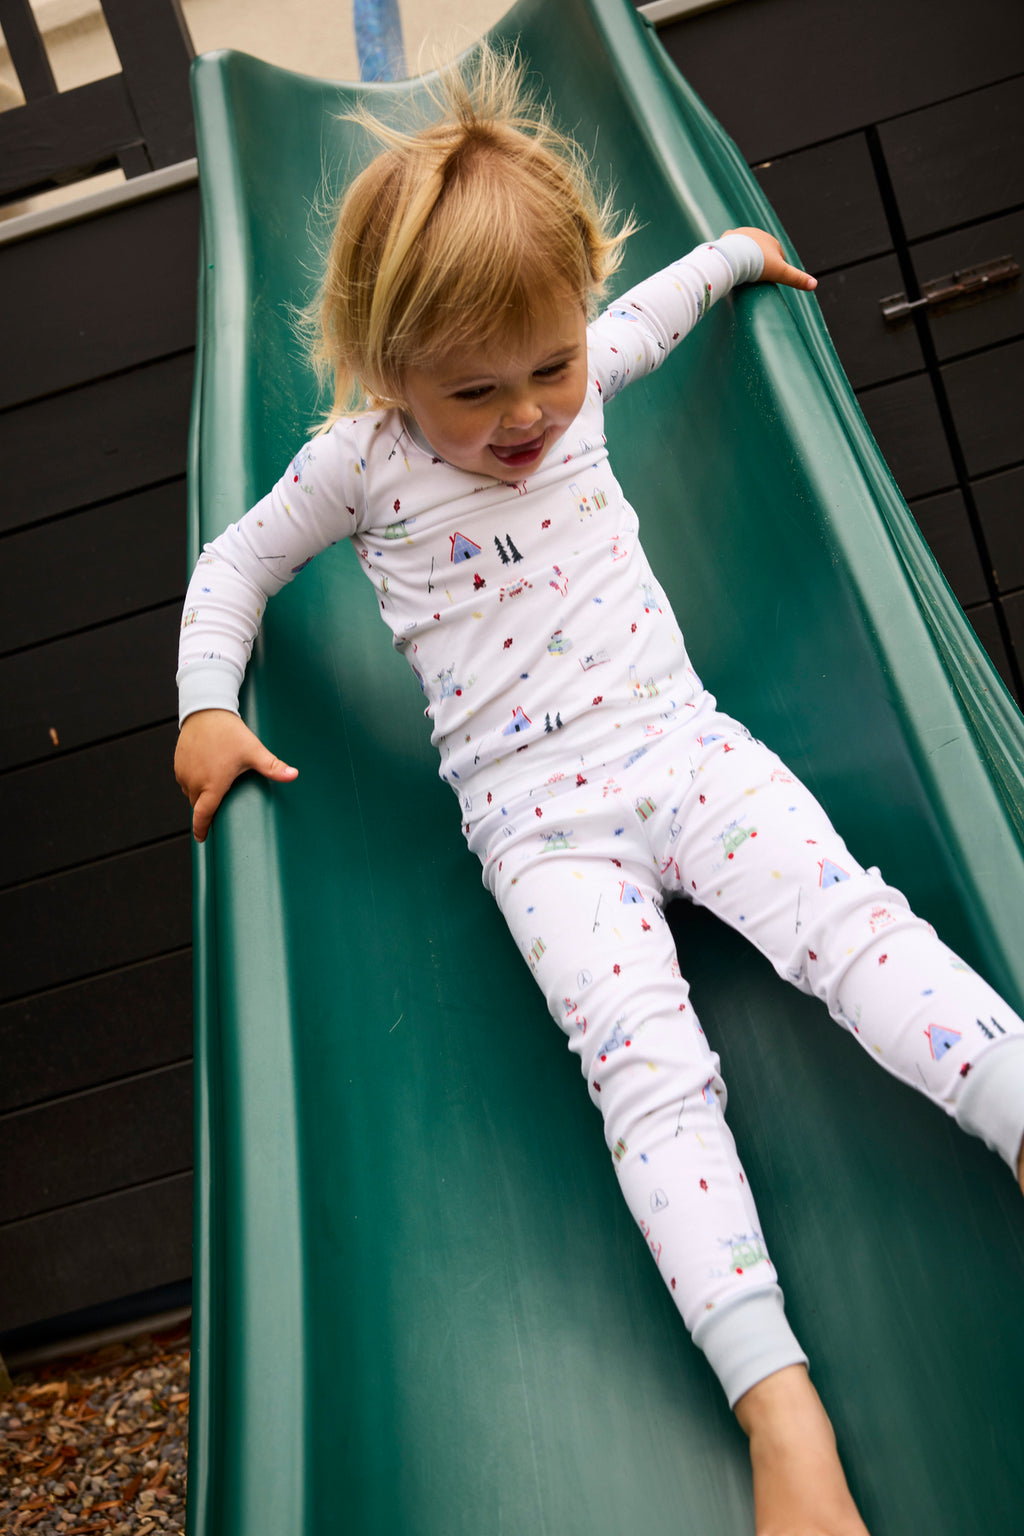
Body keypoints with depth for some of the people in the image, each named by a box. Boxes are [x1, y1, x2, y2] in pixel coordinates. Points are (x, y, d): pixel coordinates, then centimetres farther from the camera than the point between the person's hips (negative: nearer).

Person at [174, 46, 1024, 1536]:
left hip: (680, 742, 4)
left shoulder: (575, 379, 10)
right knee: (650, 1072, -22)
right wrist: (207, 706, 6)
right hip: (536, 815, -3)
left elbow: (649, 309, 34)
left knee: (858, 926, -21)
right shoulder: (361, 461, 2)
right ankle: (781, 1407, -26)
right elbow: (235, 561, 16)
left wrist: (736, 248, 44)